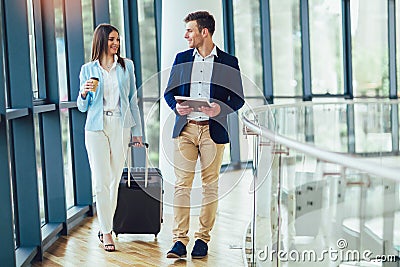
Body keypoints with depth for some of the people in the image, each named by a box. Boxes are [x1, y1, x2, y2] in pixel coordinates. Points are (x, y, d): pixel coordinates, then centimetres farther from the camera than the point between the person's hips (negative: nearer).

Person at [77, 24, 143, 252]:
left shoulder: (126, 66, 8)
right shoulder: (88, 69, 6)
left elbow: (132, 100, 10)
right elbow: (83, 107, 10)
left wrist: (137, 130, 7)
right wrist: (84, 93, -12)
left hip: (120, 126, 1)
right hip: (96, 128, -1)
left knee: (115, 179, 4)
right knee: (101, 181, -6)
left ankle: (107, 227, 17)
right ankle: (106, 231, 1)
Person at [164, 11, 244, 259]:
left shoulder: (229, 62, 3)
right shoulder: (181, 59, 12)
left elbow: (238, 98, 4)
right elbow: (169, 92, 15)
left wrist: (220, 109, -16)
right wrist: (176, 106, -7)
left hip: (213, 130, -2)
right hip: (185, 128, 2)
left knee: (210, 185, 3)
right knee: (182, 184, -3)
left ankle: (203, 238, 12)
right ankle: (180, 239, -2)